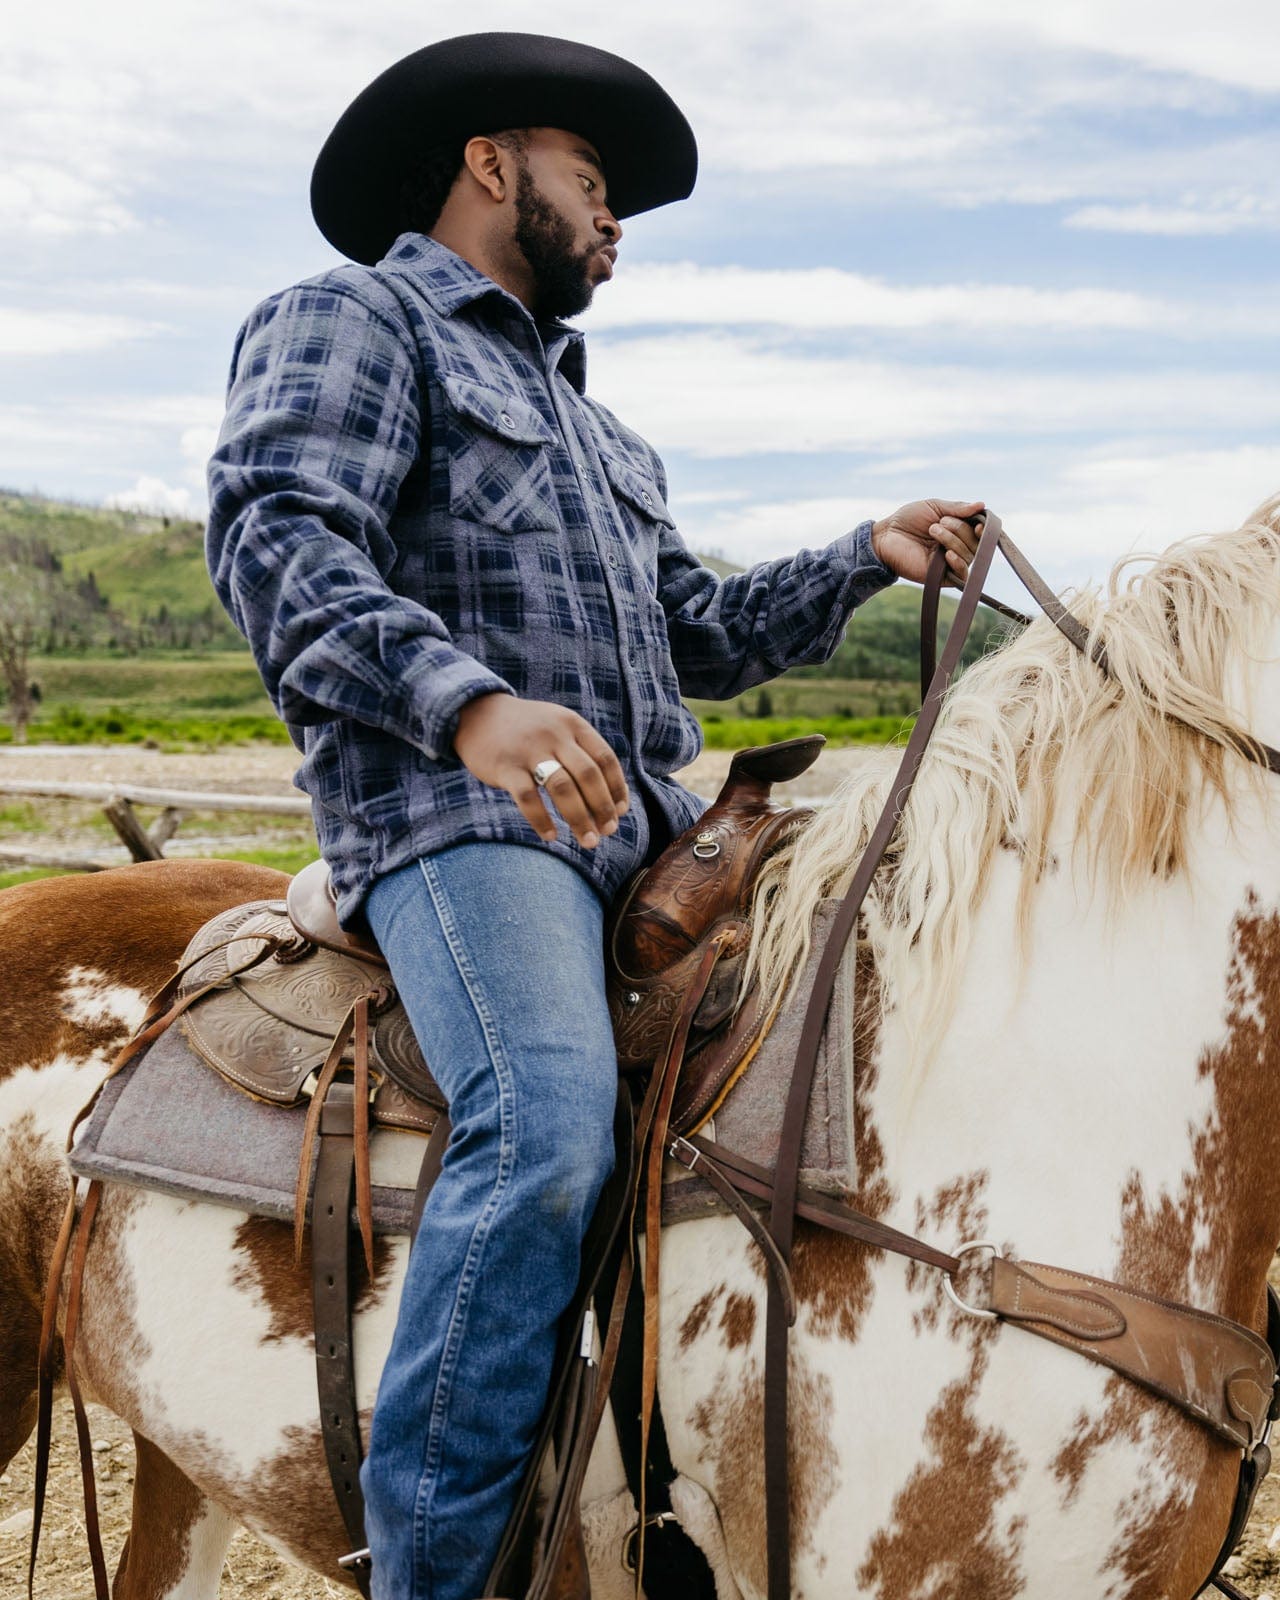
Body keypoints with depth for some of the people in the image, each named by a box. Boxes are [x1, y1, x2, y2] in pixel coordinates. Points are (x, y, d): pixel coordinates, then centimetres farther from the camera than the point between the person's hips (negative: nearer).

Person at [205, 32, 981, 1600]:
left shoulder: (591, 423, 33)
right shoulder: (350, 318, 8)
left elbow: (701, 633, 31)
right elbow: (280, 541, -11)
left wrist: (865, 559, 17)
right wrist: (468, 698, -29)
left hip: (639, 819, 8)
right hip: (451, 807, -8)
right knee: (550, 1125, -30)